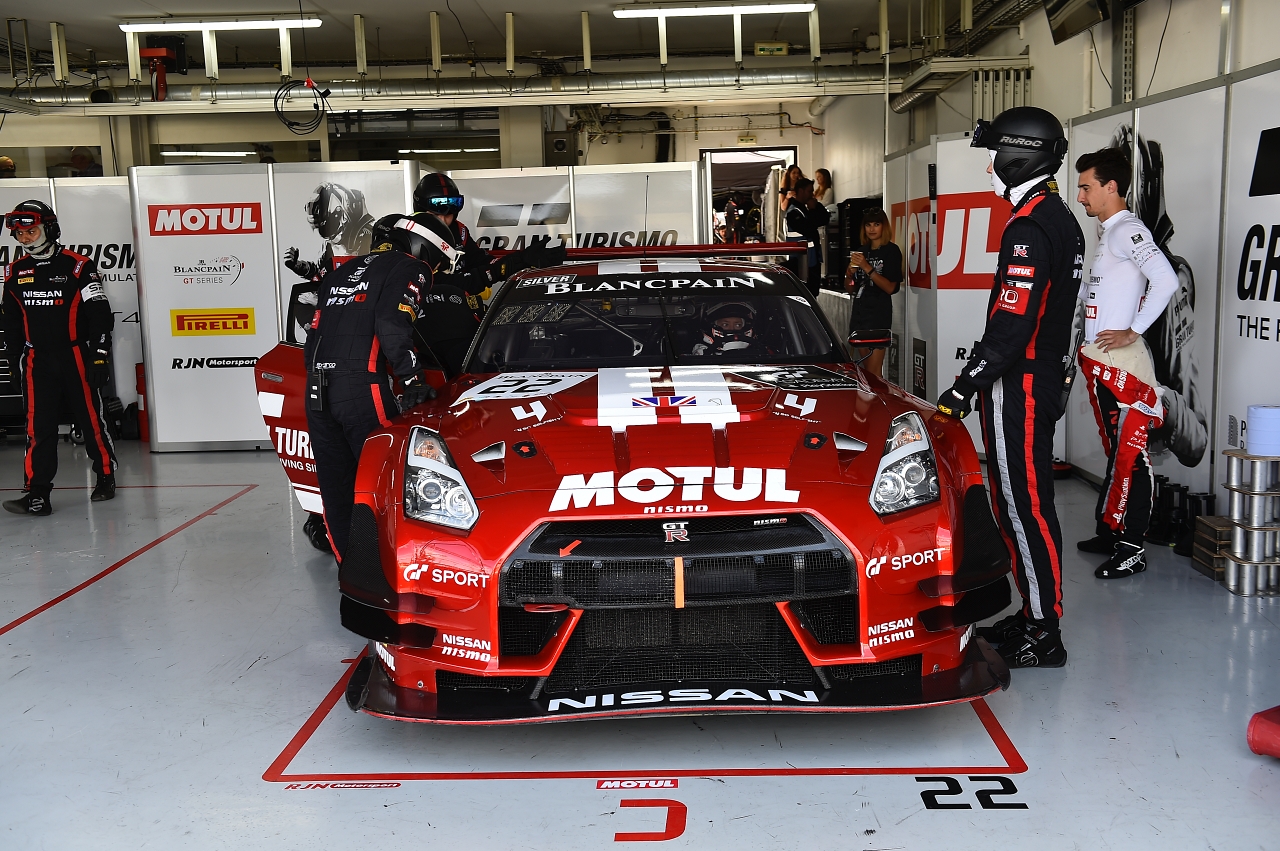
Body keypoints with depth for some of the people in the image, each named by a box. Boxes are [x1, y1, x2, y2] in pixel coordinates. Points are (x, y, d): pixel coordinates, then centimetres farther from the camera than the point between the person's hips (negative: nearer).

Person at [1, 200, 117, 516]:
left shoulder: (78, 266, -6)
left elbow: (100, 313, -7)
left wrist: (100, 355, -12)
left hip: (77, 358, -4)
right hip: (37, 362, 4)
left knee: (91, 418, 2)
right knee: (38, 425, -1)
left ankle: (106, 476, 20)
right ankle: (38, 494, -3)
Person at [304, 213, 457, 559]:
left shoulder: (345, 271, 25)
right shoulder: (411, 269, 3)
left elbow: (315, 332, 24)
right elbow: (392, 328, -13)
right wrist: (414, 378, -5)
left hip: (317, 390, 8)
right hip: (363, 389, -8)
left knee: (337, 491, 10)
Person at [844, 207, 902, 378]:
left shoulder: (891, 251, -4)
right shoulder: (861, 251, 15)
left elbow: (890, 288, -14)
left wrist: (867, 267, -21)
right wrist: (850, 274, -4)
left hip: (879, 314, -7)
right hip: (859, 312, 7)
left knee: (874, 372, -11)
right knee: (866, 370, 6)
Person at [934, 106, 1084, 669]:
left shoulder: (1030, 228, -19)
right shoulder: (1062, 221, 15)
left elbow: (1010, 325, -25)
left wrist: (962, 389, -20)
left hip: (1018, 390, -11)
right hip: (1044, 380, 11)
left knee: (1026, 508, -5)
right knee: (1022, 504, 16)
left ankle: (1044, 637, 2)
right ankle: (1034, 615, 26)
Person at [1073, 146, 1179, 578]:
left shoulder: (1126, 230, -13)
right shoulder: (1108, 233, 17)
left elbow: (1166, 280, -25)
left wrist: (1132, 331, -20)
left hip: (1121, 362, -10)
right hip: (1099, 361, 10)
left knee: (1129, 454, -7)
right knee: (1115, 450, 16)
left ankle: (1131, 549, -3)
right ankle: (1110, 533, 25)